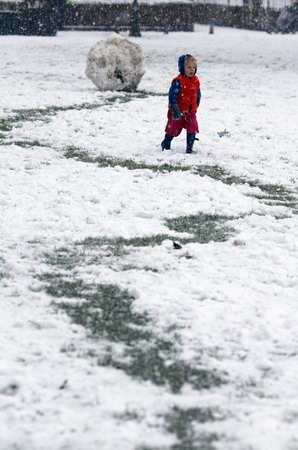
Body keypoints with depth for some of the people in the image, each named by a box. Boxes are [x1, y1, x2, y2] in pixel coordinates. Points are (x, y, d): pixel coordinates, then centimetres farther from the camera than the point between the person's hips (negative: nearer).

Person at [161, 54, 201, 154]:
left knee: (192, 129, -4)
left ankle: (189, 148, 6)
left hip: (191, 111, 5)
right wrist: (174, 110, -26)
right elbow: (172, 96, -22)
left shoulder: (196, 81, 2)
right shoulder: (178, 81, -19)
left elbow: (198, 95, 18)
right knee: (173, 129, 8)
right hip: (178, 112, -5)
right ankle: (166, 144, 30)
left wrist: (195, 107, 21)